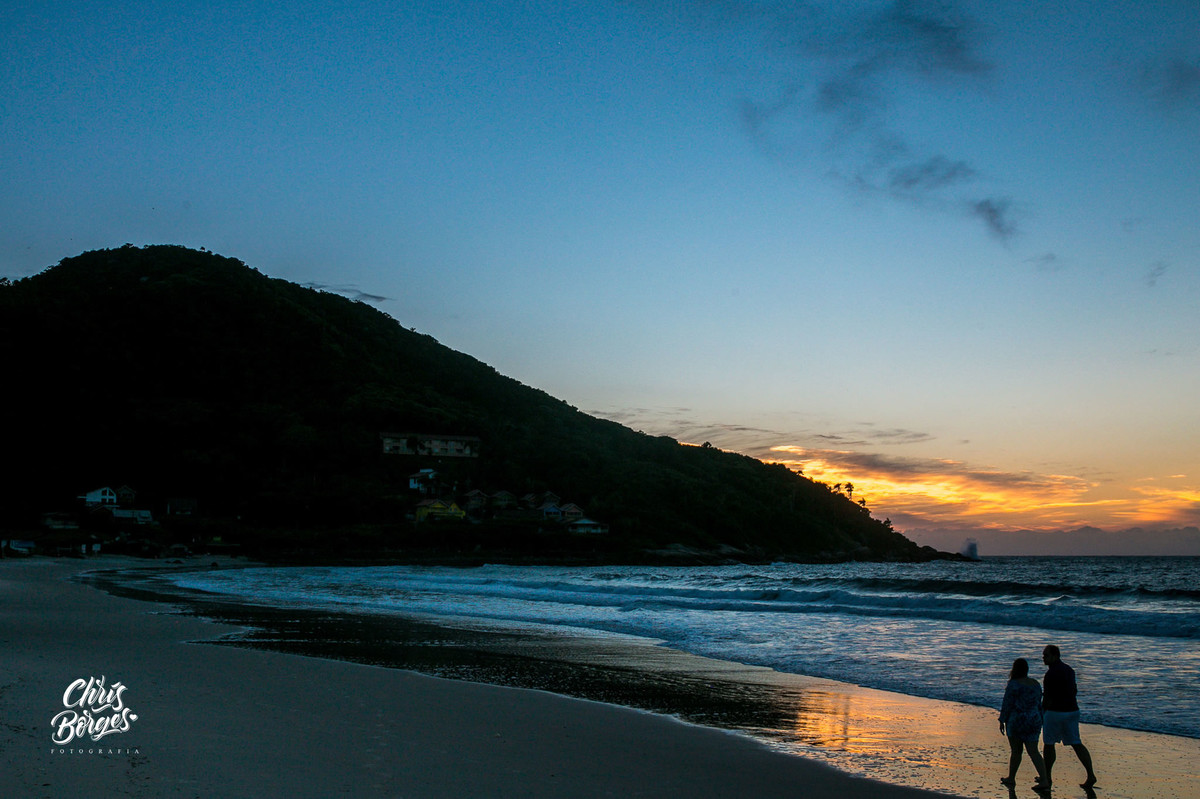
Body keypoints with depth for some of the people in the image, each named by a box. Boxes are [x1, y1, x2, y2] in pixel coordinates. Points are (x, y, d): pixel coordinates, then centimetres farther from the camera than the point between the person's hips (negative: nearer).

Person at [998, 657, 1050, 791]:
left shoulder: (1014, 684, -13)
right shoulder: (1035, 683, 8)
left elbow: (1007, 705, -12)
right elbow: (1039, 704, 15)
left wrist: (1002, 721, -3)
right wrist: (1038, 721, 23)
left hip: (1016, 720, -5)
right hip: (1034, 721, 5)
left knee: (1015, 751, 7)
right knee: (1033, 752, 3)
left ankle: (1011, 778, 20)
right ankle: (1044, 780, -9)